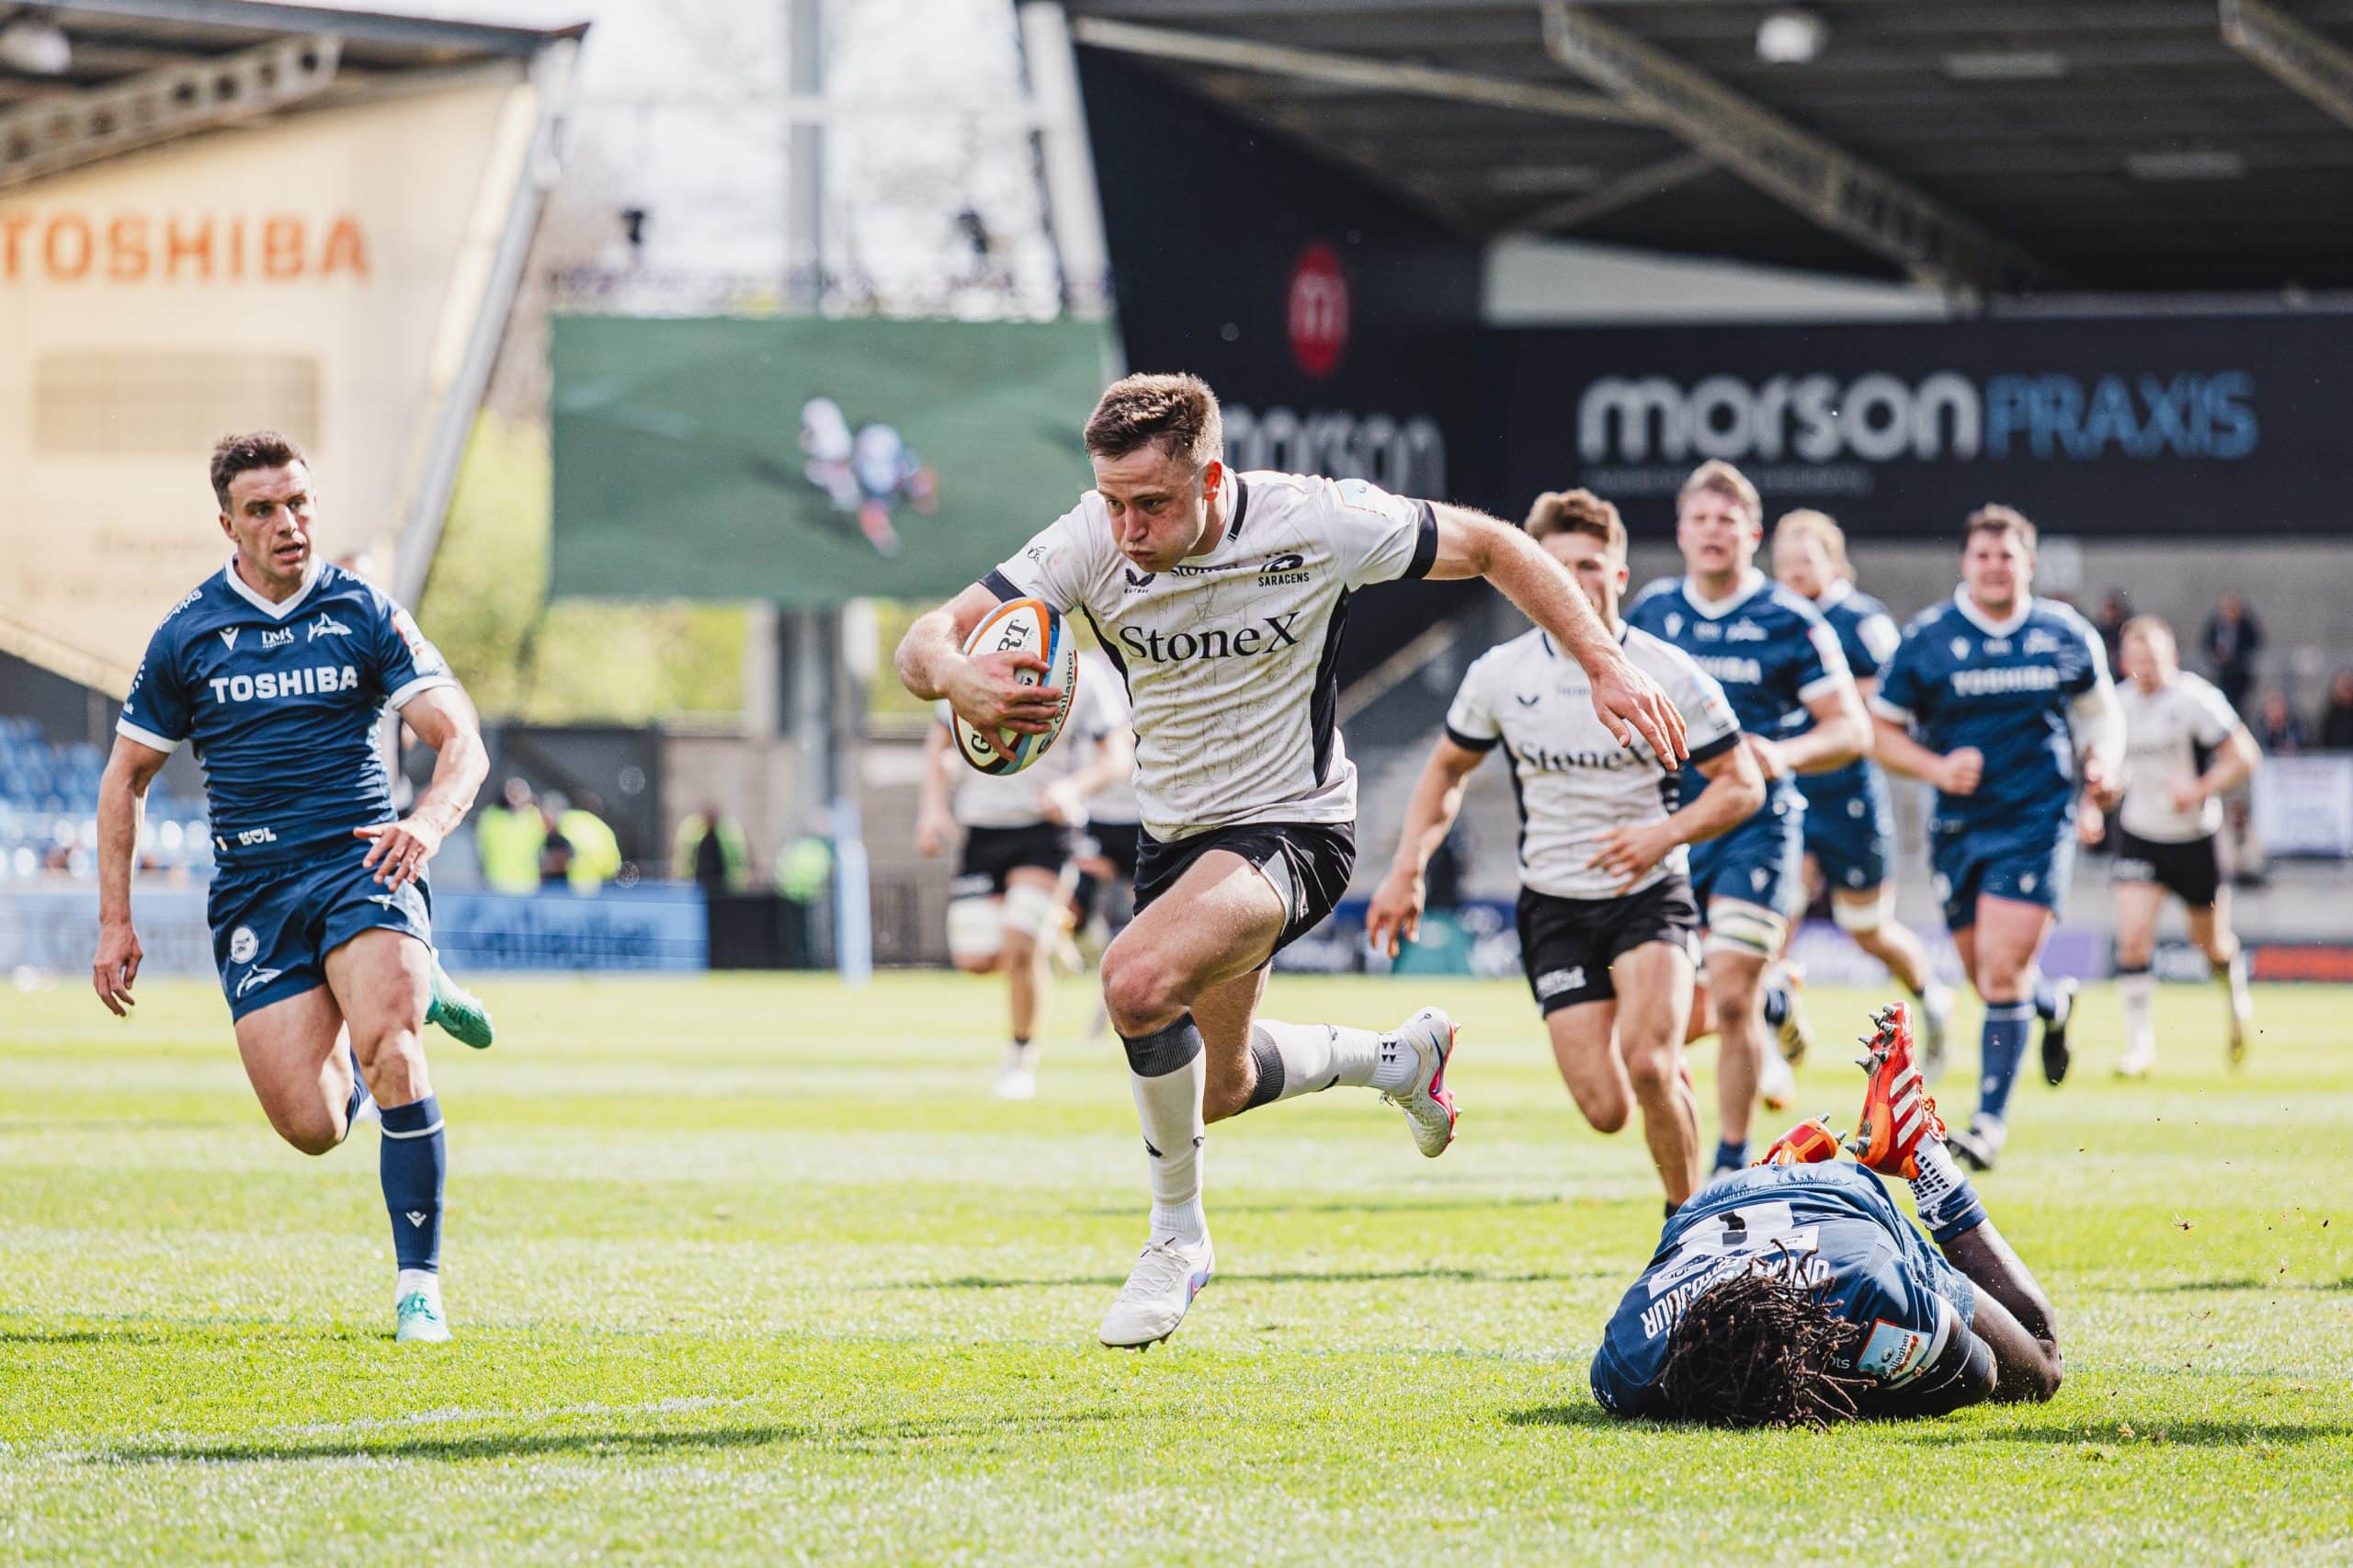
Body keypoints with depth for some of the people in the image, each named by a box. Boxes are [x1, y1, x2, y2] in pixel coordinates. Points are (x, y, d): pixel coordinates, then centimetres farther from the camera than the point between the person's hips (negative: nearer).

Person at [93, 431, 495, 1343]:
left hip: (362, 861, -2)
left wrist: (429, 822, -25)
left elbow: (461, 742, -4)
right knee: (311, 1126, -8)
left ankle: (419, 1286, -16)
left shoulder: (365, 616, 2)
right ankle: (410, 995, 27)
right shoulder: (188, 635, 5)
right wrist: (115, 922, 9)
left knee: (387, 1050, -27)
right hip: (254, 890, 2)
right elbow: (126, 776, 15)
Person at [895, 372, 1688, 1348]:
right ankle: (1396, 1059, 51)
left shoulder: (1317, 524, -24)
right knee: (1213, 1088, 21)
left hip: (1291, 828, -6)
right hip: (1175, 833, 6)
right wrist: (956, 675, -45)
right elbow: (927, 642, -20)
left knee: (1139, 980, -32)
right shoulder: (1090, 546, -17)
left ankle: (1177, 1233, -11)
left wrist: (1605, 664, -12)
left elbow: (1489, 548, -8)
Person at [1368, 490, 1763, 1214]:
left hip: (1649, 896, -2)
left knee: (1646, 1063, -27)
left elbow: (1743, 785, -4)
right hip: (1555, 906, 2)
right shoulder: (1500, 674, -2)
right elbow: (1448, 768, 14)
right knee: (1606, 1111, -7)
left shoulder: (1669, 675, -9)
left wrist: (1664, 834, -21)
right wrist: (1407, 870, 4)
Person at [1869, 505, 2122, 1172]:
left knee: (2002, 972, -14)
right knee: (1987, 978, 10)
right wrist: (1936, 767, -13)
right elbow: (1881, 729, 3)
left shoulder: (2066, 636, 2)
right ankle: (2055, 1002, 46)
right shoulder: (1925, 639, -2)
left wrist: (2103, 762, -2)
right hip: (1960, 828, 2)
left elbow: (2100, 706, 17)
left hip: (2038, 823, -2)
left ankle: (1991, 1119, -5)